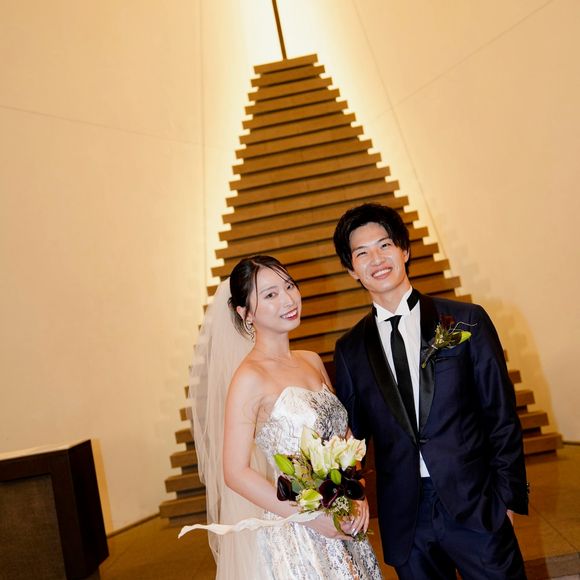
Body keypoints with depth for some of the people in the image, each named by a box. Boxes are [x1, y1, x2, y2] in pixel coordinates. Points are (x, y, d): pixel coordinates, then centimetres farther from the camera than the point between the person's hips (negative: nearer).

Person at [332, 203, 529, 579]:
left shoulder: (467, 320, -2)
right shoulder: (349, 350, 4)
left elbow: (501, 417, -1)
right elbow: (353, 433, 8)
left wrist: (508, 497, -3)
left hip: (475, 507, -1)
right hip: (404, 522, 2)